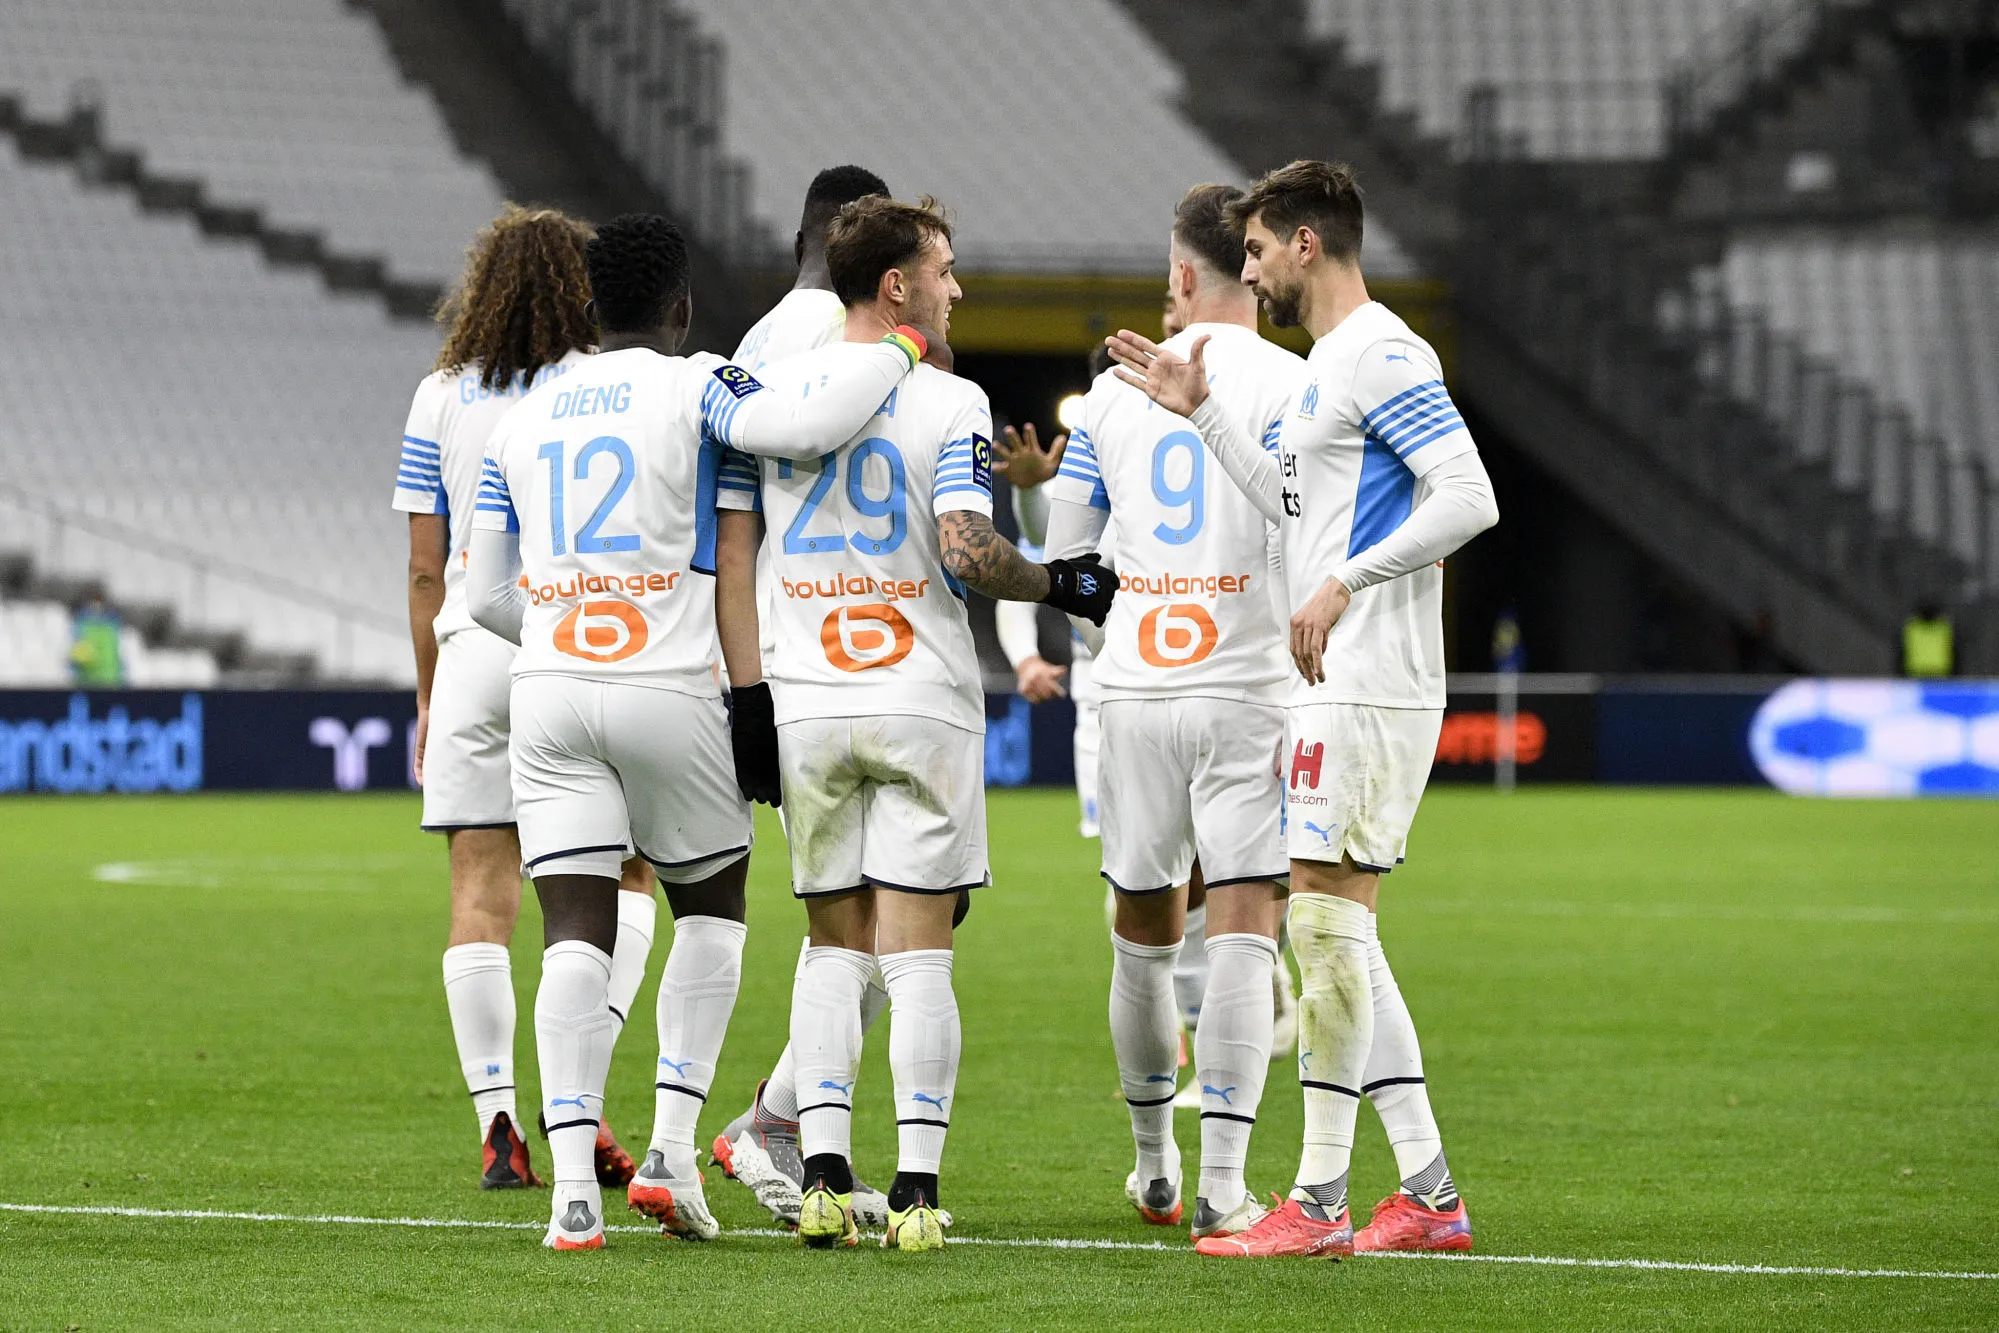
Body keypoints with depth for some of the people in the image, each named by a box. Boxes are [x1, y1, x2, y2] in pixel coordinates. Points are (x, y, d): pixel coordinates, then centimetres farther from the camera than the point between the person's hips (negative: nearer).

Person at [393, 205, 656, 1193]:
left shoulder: (438, 399, 7)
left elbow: (425, 570, 7)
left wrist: (429, 697, 14)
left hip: (472, 655, 2)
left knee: (480, 897, 2)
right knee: (623, 879, 9)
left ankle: (499, 1128, -5)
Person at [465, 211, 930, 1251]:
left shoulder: (524, 416, 12)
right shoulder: (694, 388, -3)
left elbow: (485, 593, 16)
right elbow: (806, 422, -23)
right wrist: (898, 352, -5)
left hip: (549, 693, 3)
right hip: (667, 692, -3)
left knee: (576, 933, -1)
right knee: (711, 910, 16)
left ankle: (573, 1186, -11)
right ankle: (671, 1147, 5)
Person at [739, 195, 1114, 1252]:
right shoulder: (949, 403, -9)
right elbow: (967, 552, -17)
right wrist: (1066, 585, -4)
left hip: (808, 707, 3)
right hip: (921, 702, -3)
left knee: (833, 947, 11)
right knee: (916, 954, 0)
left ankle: (822, 1174, 0)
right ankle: (915, 1191, -5)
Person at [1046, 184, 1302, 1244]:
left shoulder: (1115, 389, 7)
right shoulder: (1286, 386, -6)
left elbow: (1063, 553, 13)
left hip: (1136, 689, 4)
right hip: (1246, 690, -4)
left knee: (1143, 935, 15)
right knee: (1242, 934, -5)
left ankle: (1155, 1163, 28)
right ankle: (1222, 1182, -12)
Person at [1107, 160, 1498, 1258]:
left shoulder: (1382, 355, -12)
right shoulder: (1327, 363, 19)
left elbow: (1468, 498, -20)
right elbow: (1290, 503, 30)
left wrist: (1344, 585, -22)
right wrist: (1199, 408, 24)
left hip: (1369, 691, -10)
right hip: (1332, 687, 10)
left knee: (1328, 920, -11)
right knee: (1338, 934, 9)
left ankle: (1319, 1202, -10)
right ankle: (1429, 1194, 11)